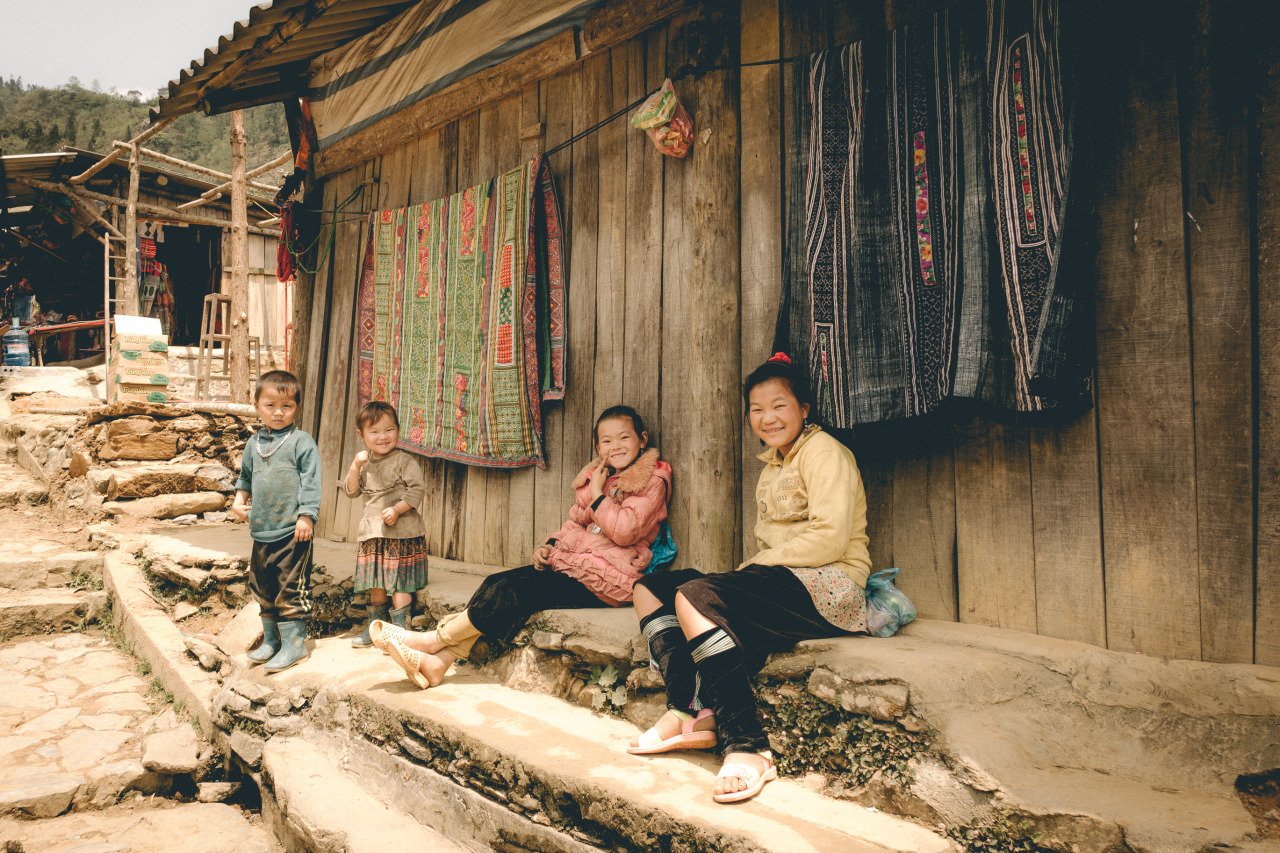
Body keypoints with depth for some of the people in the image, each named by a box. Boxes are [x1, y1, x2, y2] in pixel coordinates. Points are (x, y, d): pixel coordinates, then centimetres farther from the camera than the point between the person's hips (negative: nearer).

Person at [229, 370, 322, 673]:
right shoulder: (254, 443, 11)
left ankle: (294, 642, 6)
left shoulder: (302, 442, -8)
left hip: (291, 531, -7)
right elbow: (245, 477, 24)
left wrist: (306, 516, -16)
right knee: (262, 588, 16)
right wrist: (239, 501, 9)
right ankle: (271, 639, 30)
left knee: (291, 588, -4)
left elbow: (311, 482, -11)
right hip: (262, 531, 7)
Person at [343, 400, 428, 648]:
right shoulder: (364, 463, 11)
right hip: (372, 532, 6)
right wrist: (356, 466, -7)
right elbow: (351, 491, 7)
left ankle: (400, 629, 5)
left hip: (401, 531, -6)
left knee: (400, 584, -3)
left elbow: (417, 490, -12)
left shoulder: (404, 461, -8)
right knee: (376, 583, 16)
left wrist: (397, 509, -23)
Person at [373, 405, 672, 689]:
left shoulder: (652, 481, -6)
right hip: (568, 562, 7)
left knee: (516, 590, -19)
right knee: (499, 583, -12)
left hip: (605, 580, -7)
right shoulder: (594, 476, 15)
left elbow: (624, 532, -18)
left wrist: (597, 494, -11)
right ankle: (439, 660, -15)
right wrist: (549, 545, 4)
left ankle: (433, 640, -9)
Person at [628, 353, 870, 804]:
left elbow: (830, 539, -17)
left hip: (827, 587, -9)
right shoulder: (774, 466, 23)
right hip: (781, 583, 10)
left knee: (695, 595, -30)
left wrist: (757, 564, -11)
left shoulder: (822, 450, -4)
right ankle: (687, 710, -14)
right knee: (650, 587, 1)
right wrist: (751, 571, -4)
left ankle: (747, 748, -30)